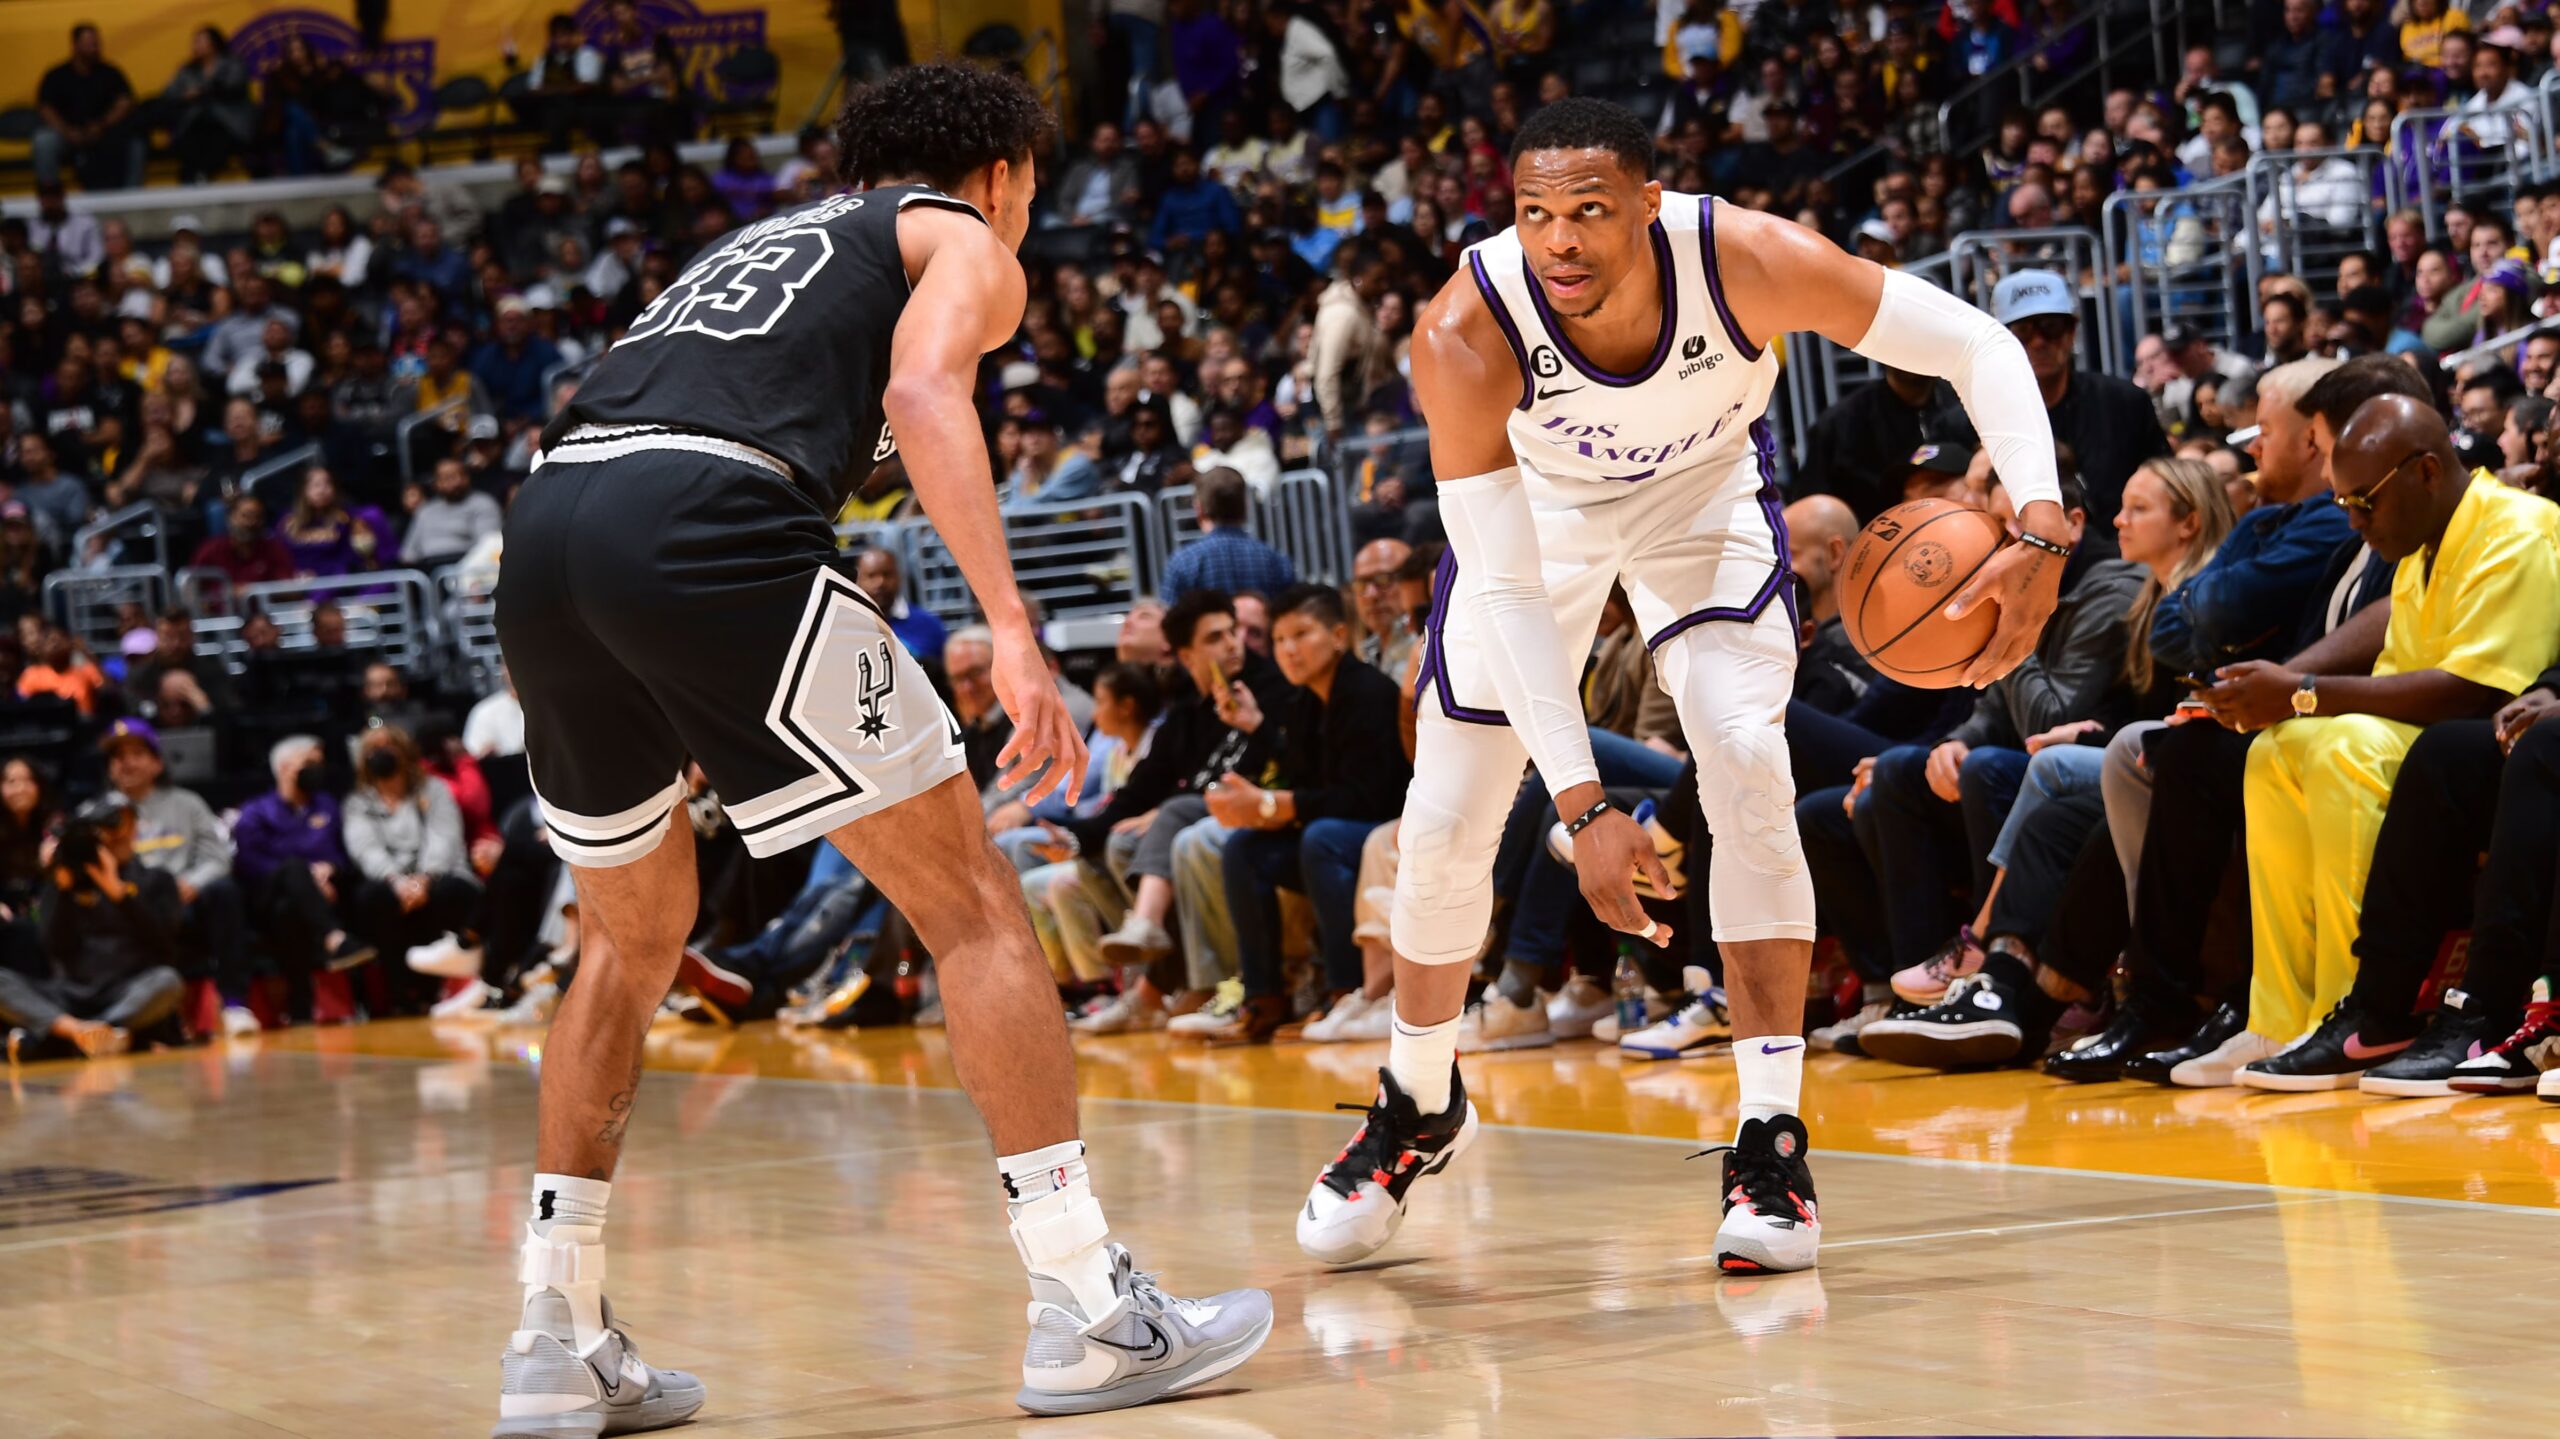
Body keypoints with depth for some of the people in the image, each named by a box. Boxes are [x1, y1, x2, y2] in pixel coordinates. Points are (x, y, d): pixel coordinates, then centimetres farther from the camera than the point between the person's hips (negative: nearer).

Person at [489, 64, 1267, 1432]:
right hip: (704, 521, -7)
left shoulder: (758, 240, 38)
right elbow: (923, 394, -5)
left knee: (630, 937, 24)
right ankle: (1087, 1310, 1)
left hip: (544, 517, 7)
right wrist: (1012, 631, -14)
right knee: (970, 900, 4)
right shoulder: (967, 243, 18)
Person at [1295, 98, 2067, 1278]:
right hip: (1534, 501, 0)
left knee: (1747, 762, -22)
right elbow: (1507, 591, -34)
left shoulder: (1747, 260, -37)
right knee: (1444, 823, 0)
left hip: (1704, 486, 0)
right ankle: (1419, 1105, 29)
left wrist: (2040, 531, -42)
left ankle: (1771, 1144, -15)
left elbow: (1974, 345, -26)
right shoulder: (1466, 333, -37)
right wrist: (1582, 807, -40)